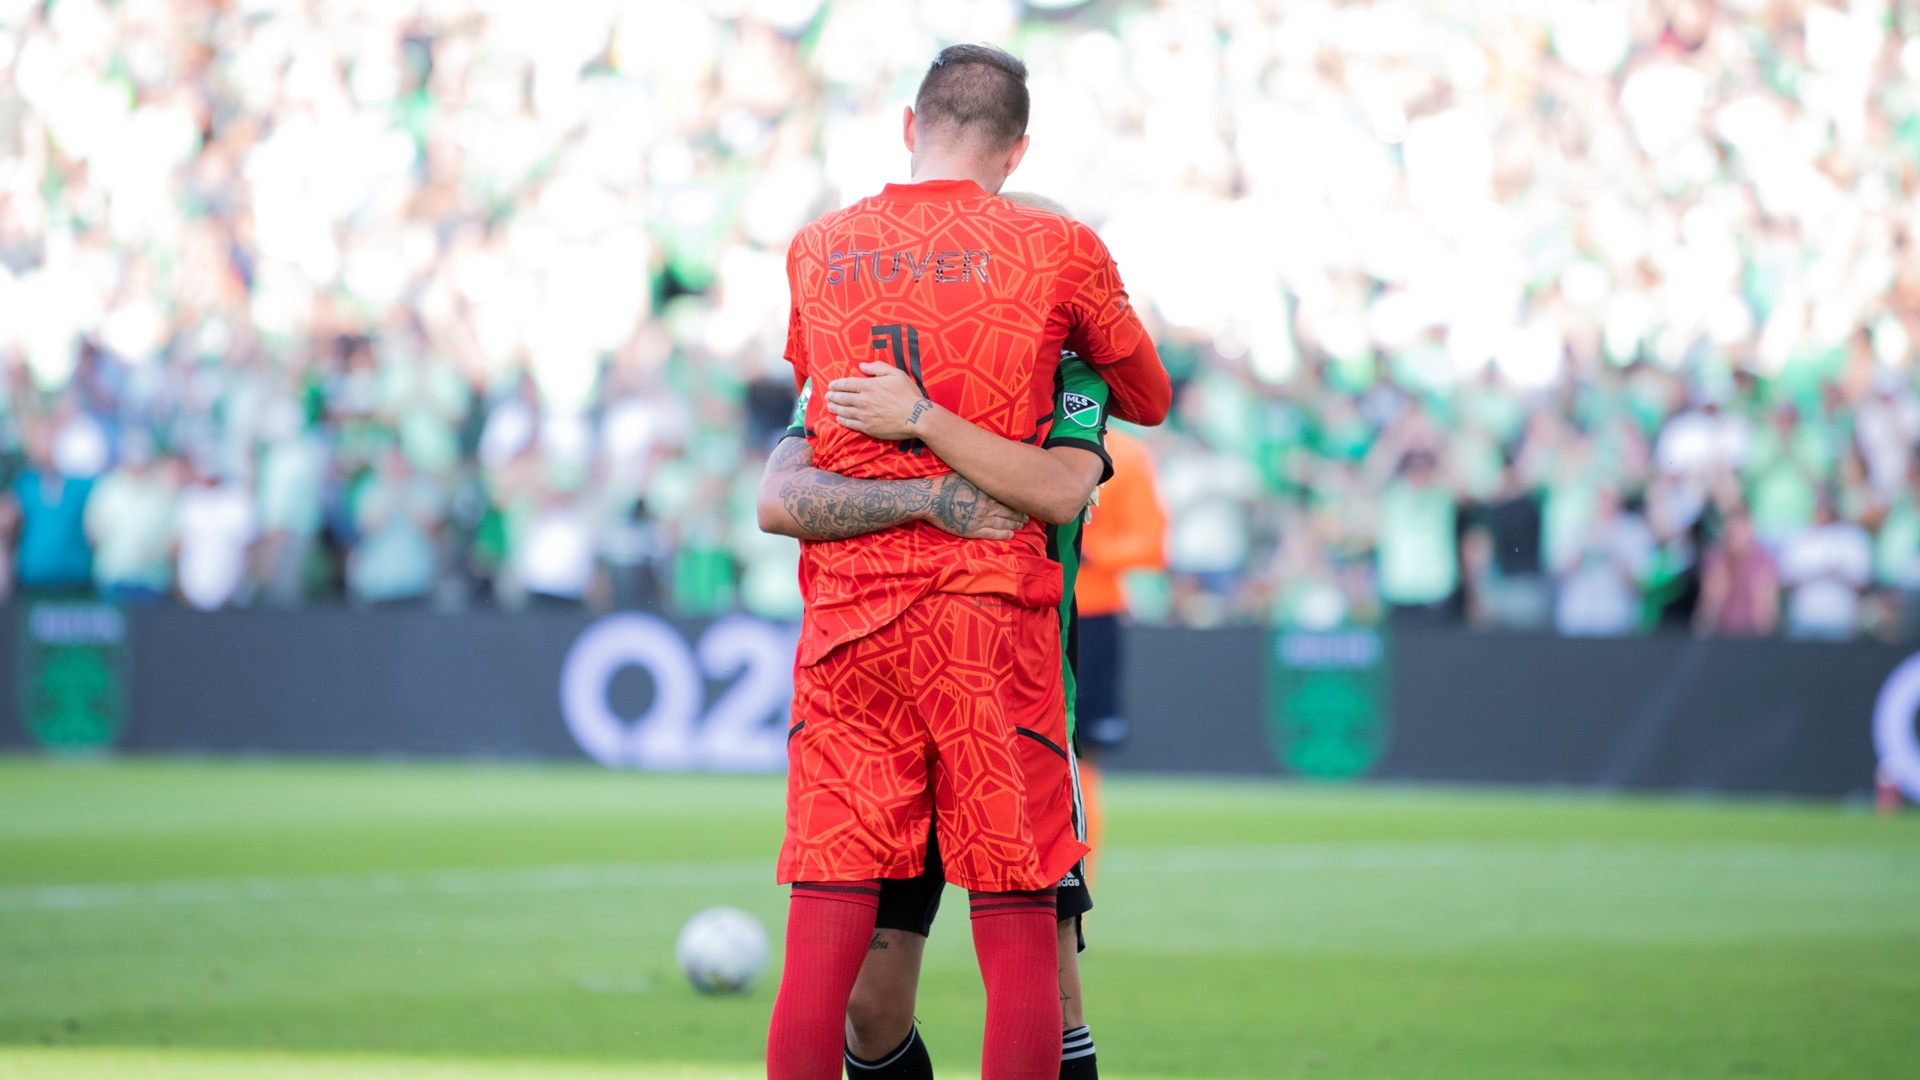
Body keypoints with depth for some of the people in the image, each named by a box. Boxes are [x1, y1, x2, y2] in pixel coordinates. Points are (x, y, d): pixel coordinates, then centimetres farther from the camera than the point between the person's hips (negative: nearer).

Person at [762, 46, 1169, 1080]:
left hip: (847, 608, 3)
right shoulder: (1058, 251, 0)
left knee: (824, 936, 0)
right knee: (1018, 935, 1)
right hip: (995, 611, -3)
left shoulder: (816, 249, 9)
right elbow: (1149, 401, 16)